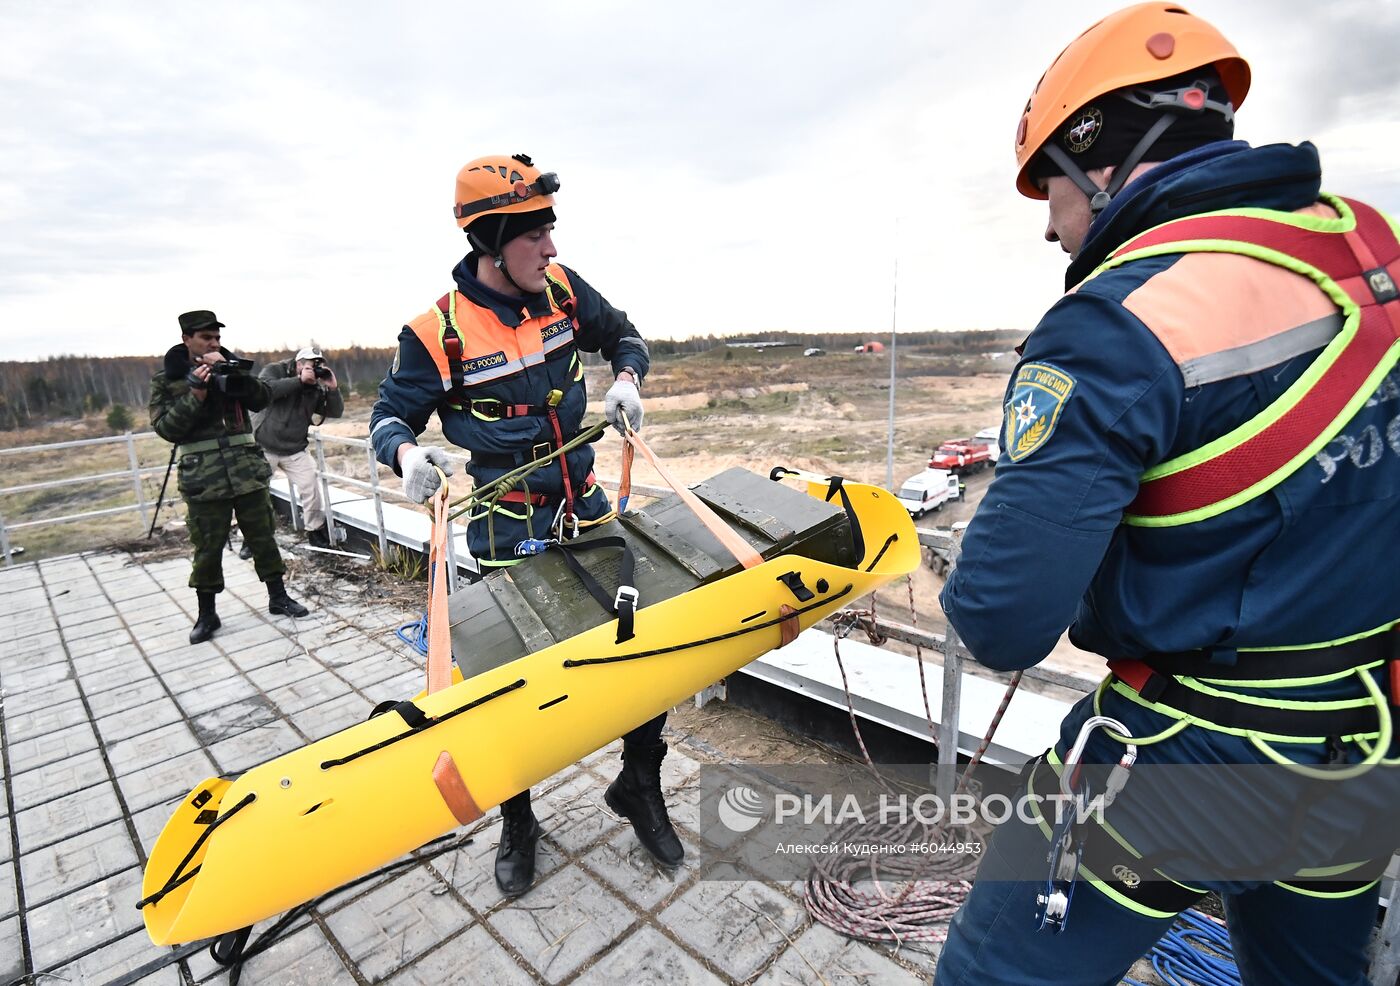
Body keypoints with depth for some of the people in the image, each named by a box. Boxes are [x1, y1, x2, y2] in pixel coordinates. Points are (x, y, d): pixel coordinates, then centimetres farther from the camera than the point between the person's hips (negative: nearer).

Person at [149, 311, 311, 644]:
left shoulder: (231, 366, 10)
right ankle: (207, 614, 19)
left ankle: (278, 598, 21)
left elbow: (261, 399, -2)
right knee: (207, 548, 5)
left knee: (263, 537, 8)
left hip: (248, 470, 2)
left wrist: (231, 372, -15)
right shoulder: (166, 379, 3)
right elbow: (165, 427, -5)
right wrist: (195, 395, -17)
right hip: (204, 477, -2)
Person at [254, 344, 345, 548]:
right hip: (263, 447, -2)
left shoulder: (316, 388, 3)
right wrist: (299, 380, -27)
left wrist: (333, 388, -16)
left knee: (311, 489, -3)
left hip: (296, 450, 3)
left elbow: (335, 412, 0)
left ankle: (316, 531, 15)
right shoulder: (274, 370, -5)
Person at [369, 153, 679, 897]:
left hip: (587, 514, 4)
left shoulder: (562, 290, -2)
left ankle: (639, 788, 33)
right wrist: (407, 453, -22)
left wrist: (625, 378, -6)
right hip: (507, 535, -3)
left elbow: (624, 336, 15)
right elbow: (390, 415, 0)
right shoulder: (438, 333, -12)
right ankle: (516, 823, 37)